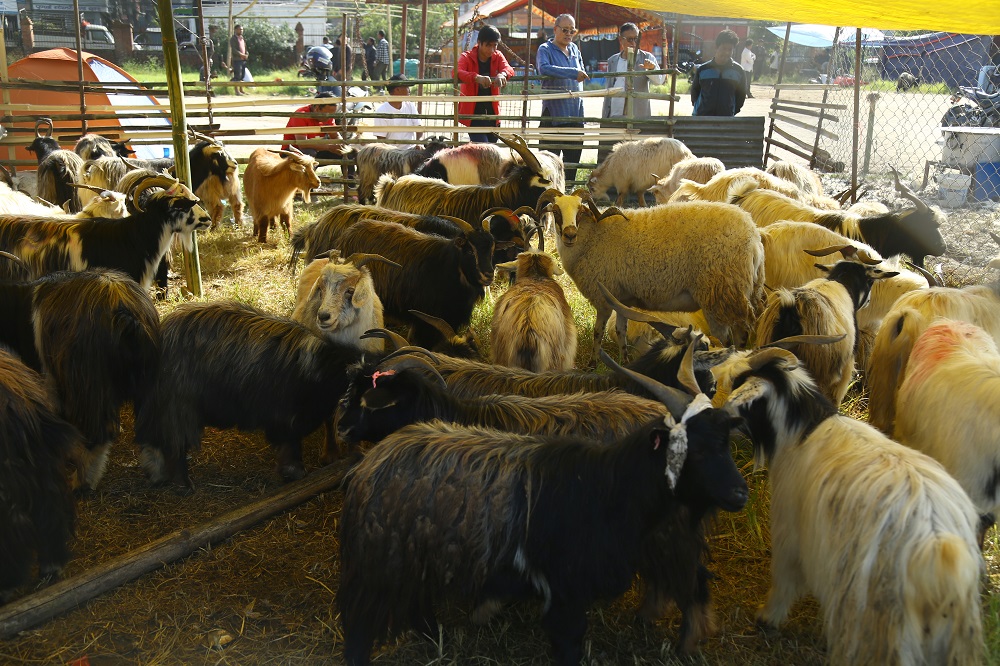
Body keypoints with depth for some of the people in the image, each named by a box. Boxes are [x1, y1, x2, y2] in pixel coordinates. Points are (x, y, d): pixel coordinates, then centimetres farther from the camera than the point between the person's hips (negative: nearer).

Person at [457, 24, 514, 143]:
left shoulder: (498, 56, 6)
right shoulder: (467, 57, -6)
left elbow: (509, 68, -14)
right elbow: (456, 73, -27)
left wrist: (502, 74, -40)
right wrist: (477, 77, -46)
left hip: (492, 113, 5)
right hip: (473, 114, -5)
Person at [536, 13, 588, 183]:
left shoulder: (574, 49, 16)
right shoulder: (545, 49, -3)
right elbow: (544, 68, -24)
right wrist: (572, 73, -28)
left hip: (576, 112, 6)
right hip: (553, 113, -6)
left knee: (573, 158, 11)